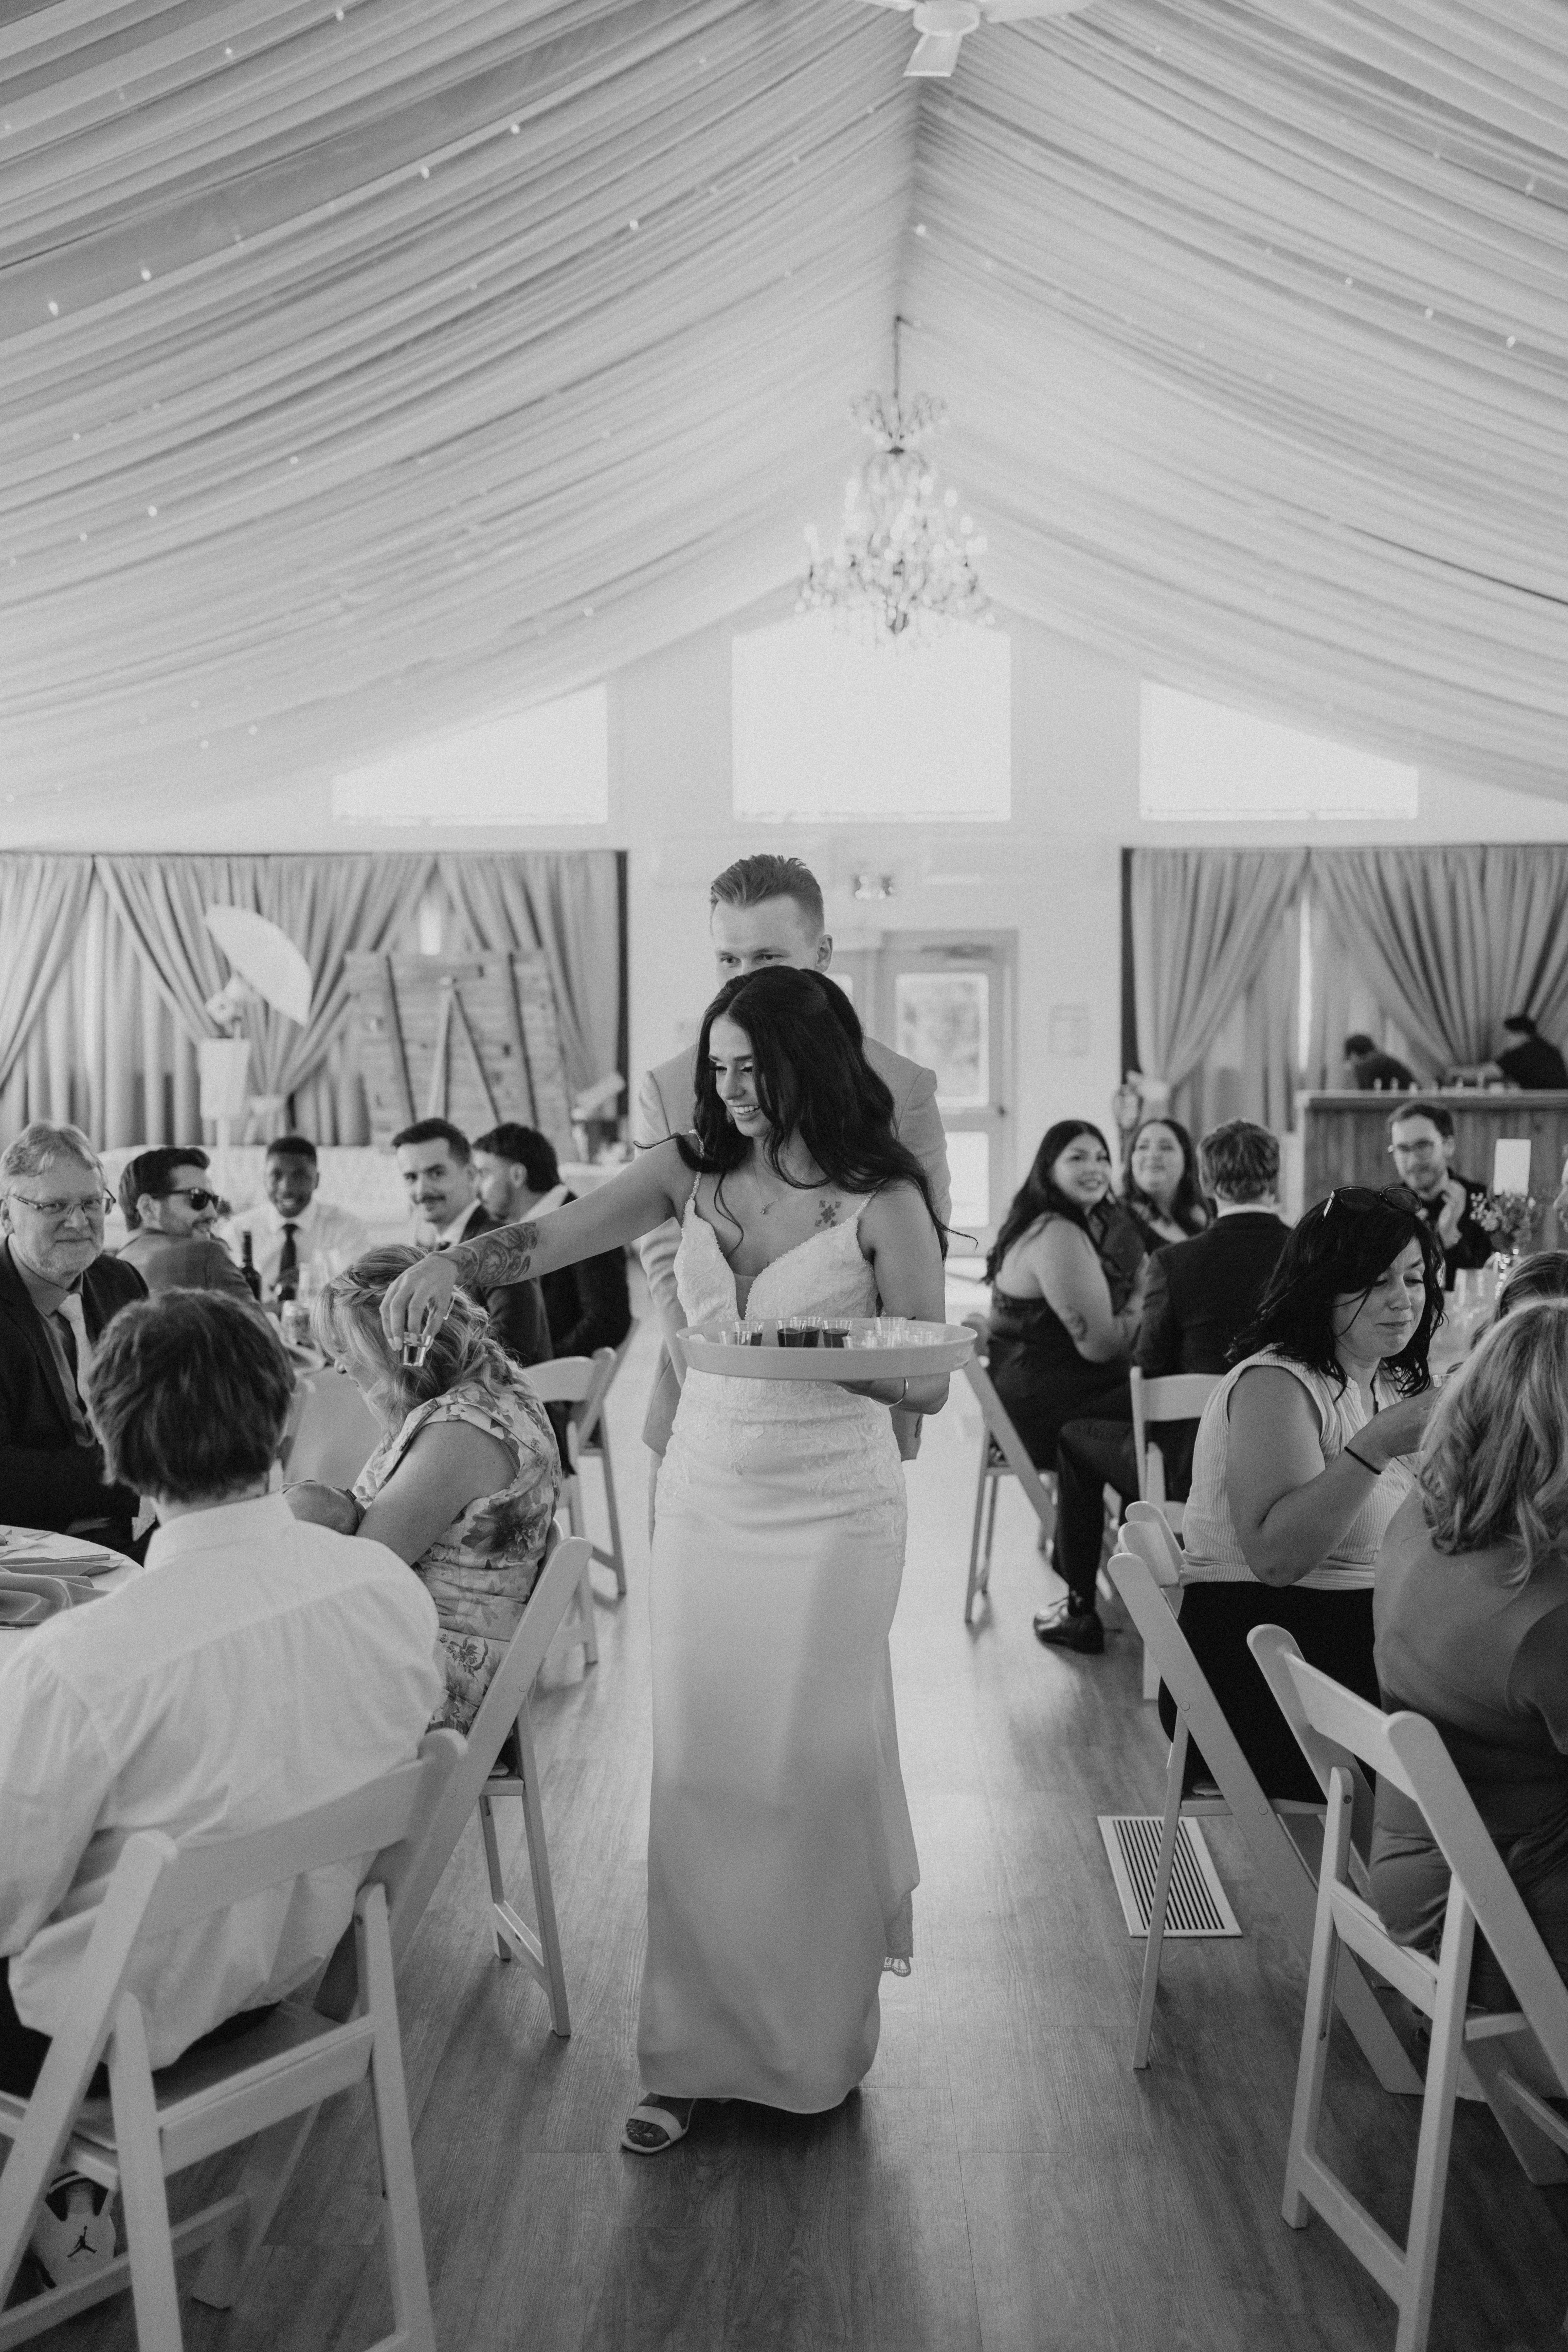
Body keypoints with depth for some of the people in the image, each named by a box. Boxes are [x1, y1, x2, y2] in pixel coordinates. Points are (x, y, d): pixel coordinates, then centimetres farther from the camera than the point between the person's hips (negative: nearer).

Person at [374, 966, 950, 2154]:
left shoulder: (883, 1200, -9)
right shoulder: (691, 1168, 1)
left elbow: (929, 1385, -7)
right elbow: (554, 1237, -9)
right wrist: (452, 1262, -28)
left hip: (832, 1510, -3)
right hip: (704, 1497, 3)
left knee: (808, 1769, 6)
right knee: (696, 1774, 7)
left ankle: (809, 2043, 28)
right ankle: (697, 2050, 22)